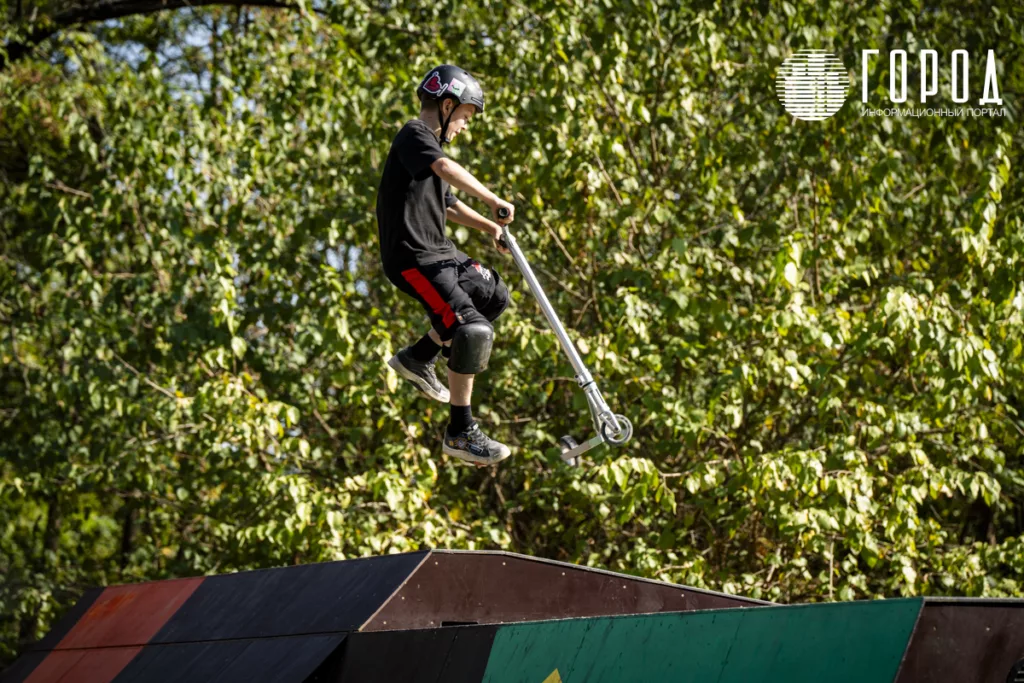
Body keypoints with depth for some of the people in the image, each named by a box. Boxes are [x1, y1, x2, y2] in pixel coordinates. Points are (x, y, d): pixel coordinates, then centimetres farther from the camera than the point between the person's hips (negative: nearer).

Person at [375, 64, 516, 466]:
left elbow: (448, 206, 29)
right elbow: (447, 169, -31)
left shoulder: (430, 143, 21)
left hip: (438, 252, 11)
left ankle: (418, 358, 25)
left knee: (494, 297, 22)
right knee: (473, 330, -19)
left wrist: (487, 226, 16)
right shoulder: (414, 135, -10)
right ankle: (460, 432, -12)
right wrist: (493, 201, -30)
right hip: (412, 257, -11)